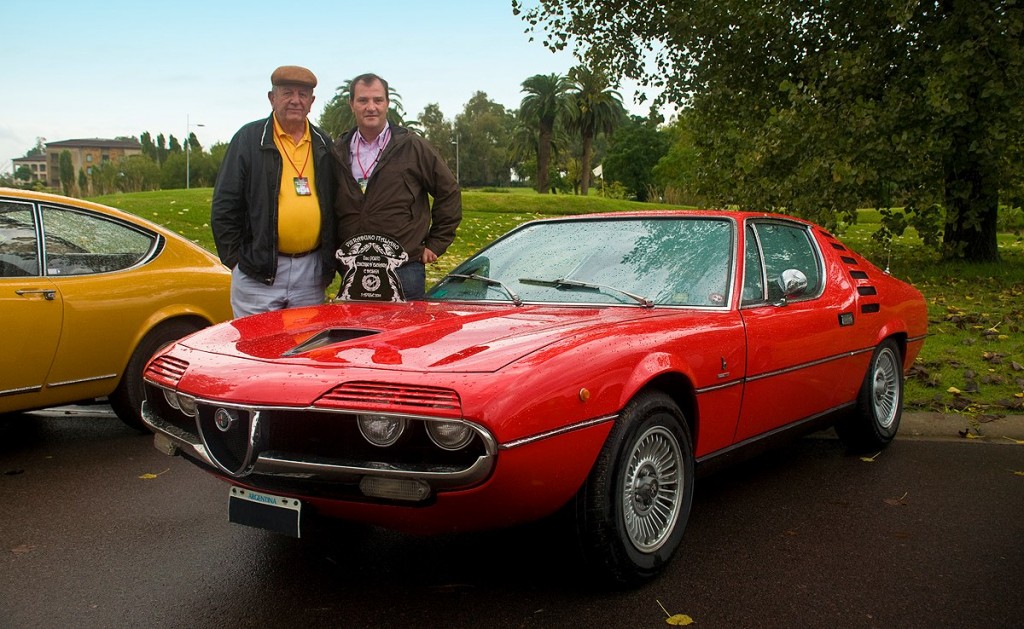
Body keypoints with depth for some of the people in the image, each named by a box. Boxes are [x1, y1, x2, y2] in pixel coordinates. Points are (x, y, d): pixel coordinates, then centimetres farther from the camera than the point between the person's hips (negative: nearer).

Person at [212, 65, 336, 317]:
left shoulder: (323, 145, 12)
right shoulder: (249, 138, 2)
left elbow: (336, 206, 14)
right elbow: (224, 206, 1)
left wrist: (330, 262, 7)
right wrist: (235, 259, -4)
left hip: (311, 274, 3)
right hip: (258, 274, -3)